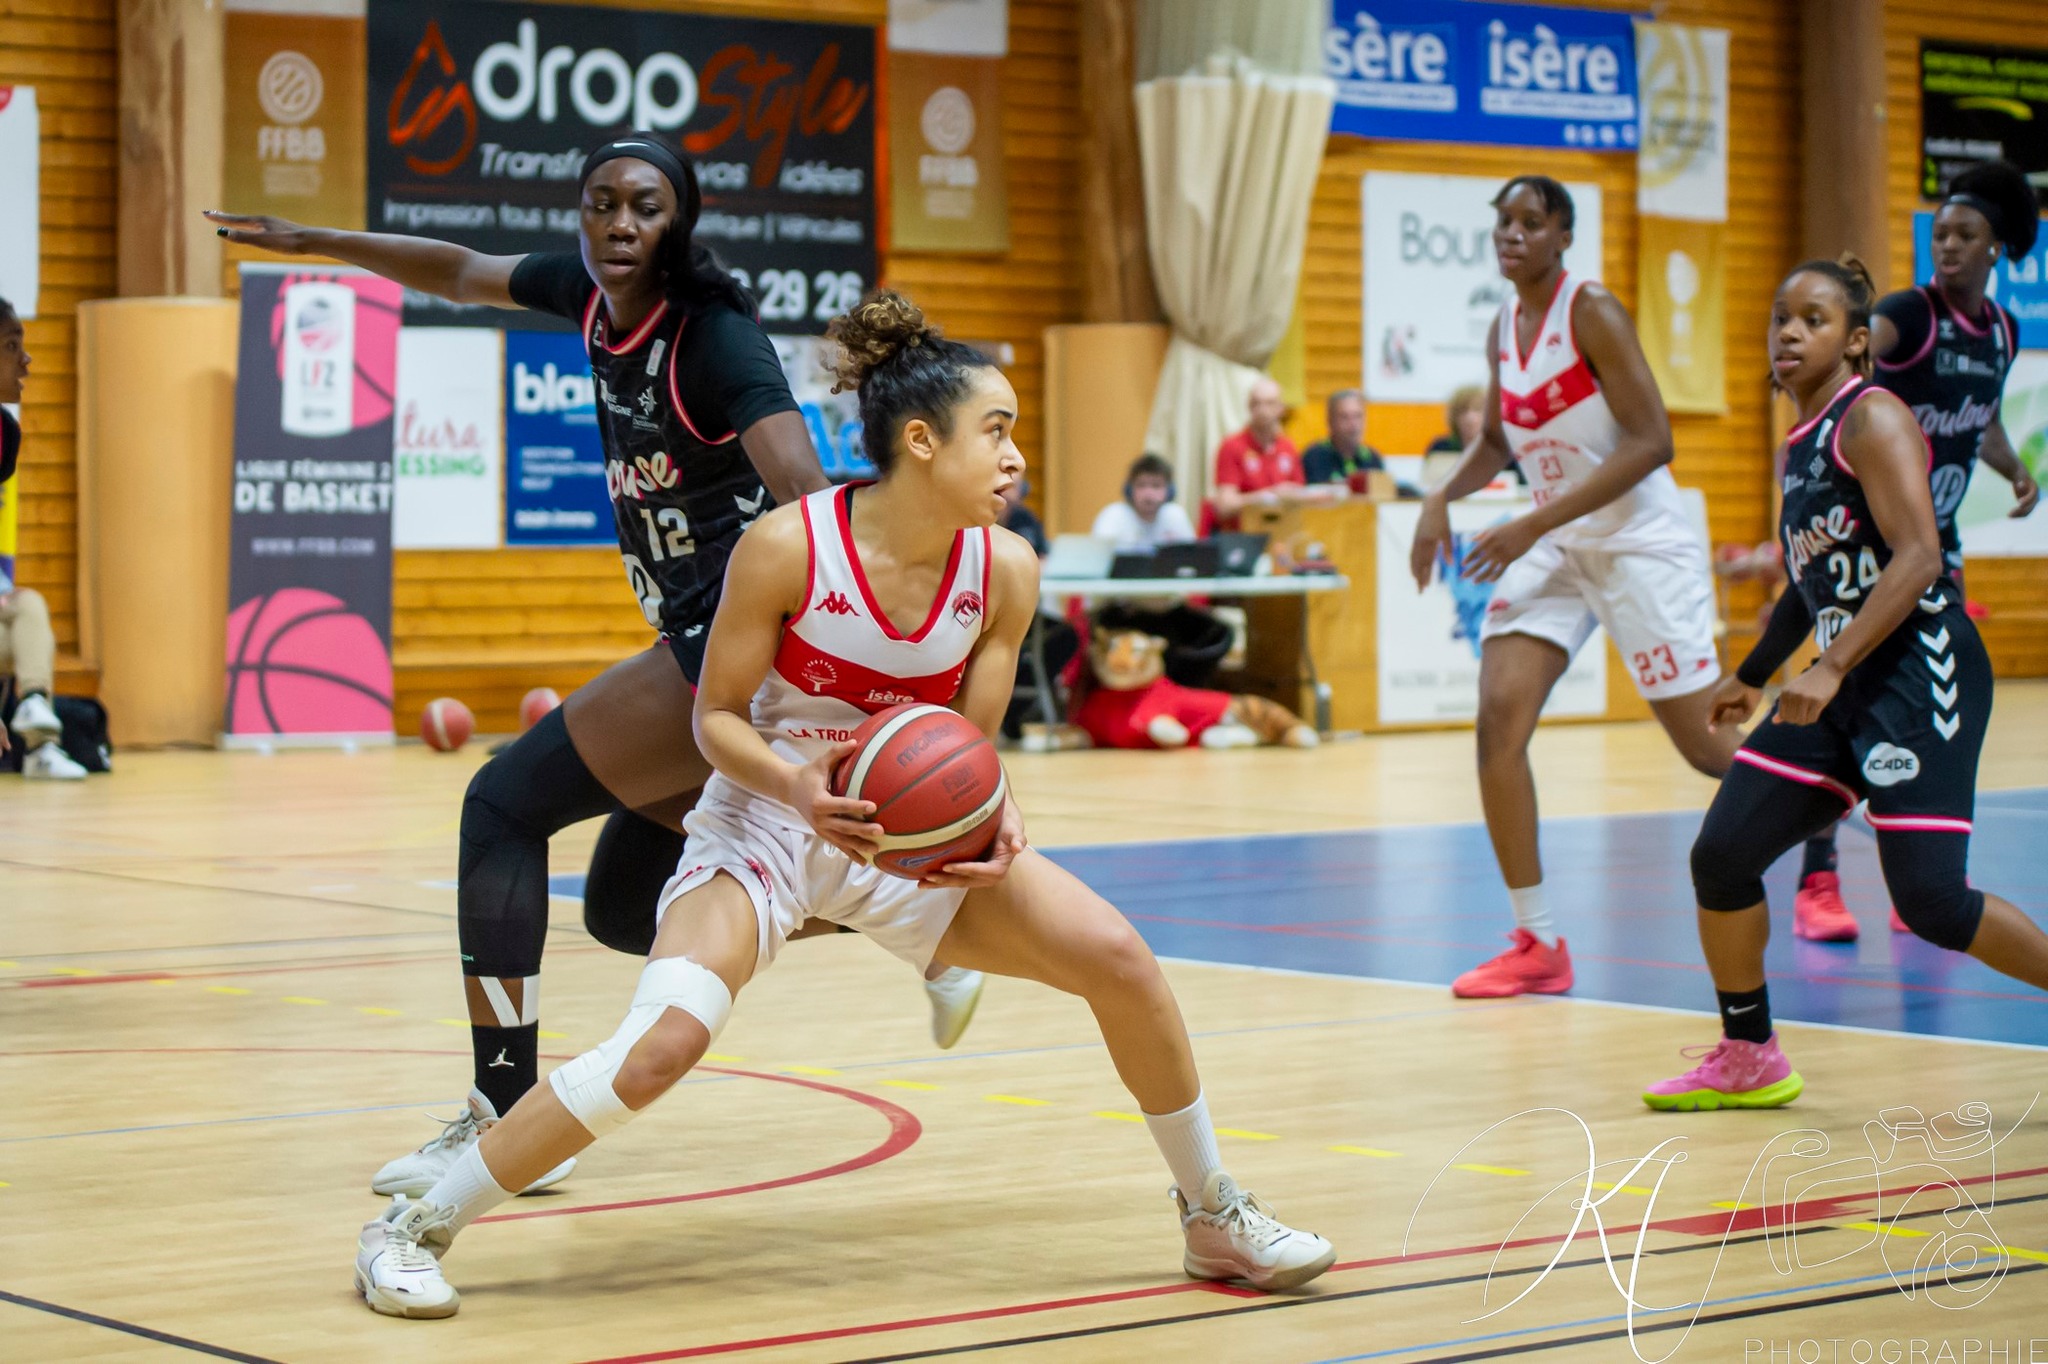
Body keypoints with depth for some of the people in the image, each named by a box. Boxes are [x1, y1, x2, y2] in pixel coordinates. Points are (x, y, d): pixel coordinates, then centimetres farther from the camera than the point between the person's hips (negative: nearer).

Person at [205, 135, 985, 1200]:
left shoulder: (715, 336, -19)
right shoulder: (592, 290, 5)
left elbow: (808, 496, -32)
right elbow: (466, 274, 25)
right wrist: (311, 243, 32)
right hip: (702, 643, 9)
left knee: (505, 803, -9)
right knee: (624, 906, 13)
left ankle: (507, 1123, -7)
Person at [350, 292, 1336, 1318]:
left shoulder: (1003, 570, -10)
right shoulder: (789, 546, -22)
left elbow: (971, 744, 0)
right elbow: (716, 716, -13)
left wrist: (995, 820, -22)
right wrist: (796, 784, -32)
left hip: (917, 833, 4)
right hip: (763, 821, -4)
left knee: (1118, 958, -10)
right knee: (665, 1041, -27)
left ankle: (1214, 1217, 13)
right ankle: (414, 1228, -10)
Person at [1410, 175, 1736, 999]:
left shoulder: (1592, 314, -15)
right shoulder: (1503, 328, 7)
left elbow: (1652, 442, -22)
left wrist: (1532, 525, -24)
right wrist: (1442, 498, 2)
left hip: (1638, 544, -6)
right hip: (1555, 550, 6)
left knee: (1708, 744, -2)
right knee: (1499, 718, -11)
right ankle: (1537, 944, -5)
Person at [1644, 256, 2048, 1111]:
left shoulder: (1871, 419, -10)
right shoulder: (1801, 444, 16)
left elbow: (1918, 558, -21)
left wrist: (1830, 669, -27)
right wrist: (1753, 677, 32)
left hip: (1919, 671, -9)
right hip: (1842, 686, 9)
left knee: (1931, 902, -14)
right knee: (1720, 857, 2)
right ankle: (1747, 1060, 17)